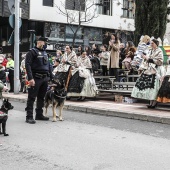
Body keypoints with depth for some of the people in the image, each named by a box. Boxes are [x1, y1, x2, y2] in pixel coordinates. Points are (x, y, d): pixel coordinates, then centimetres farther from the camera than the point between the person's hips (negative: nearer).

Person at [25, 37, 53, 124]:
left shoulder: (45, 53, 20)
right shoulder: (32, 52, -5)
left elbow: (49, 66, 23)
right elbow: (28, 65, -14)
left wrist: (51, 77, 15)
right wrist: (30, 78, -22)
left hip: (45, 79, 8)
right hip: (36, 78, -8)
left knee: (41, 97, 13)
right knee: (31, 98, -5)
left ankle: (39, 114, 22)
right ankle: (29, 117, -3)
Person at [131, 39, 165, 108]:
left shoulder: (159, 51, -6)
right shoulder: (151, 51, 17)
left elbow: (159, 62, -14)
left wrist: (149, 59, -16)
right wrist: (146, 58, 3)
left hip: (156, 71, -8)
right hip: (149, 70, 8)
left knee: (154, 87, -9)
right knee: (148, 86, 3)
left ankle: (154, 102, -4)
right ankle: (151, 102, 8)